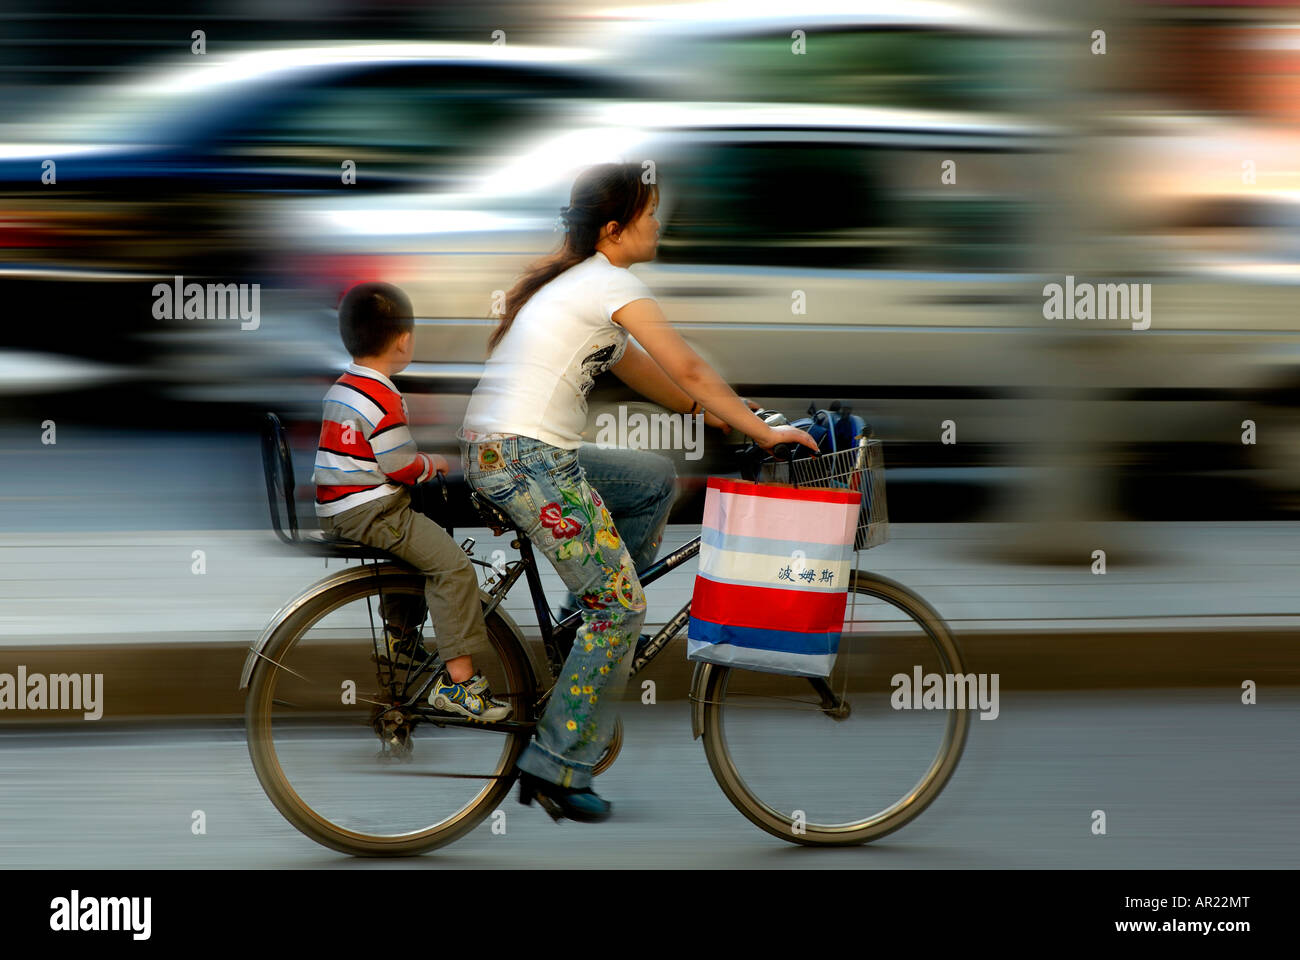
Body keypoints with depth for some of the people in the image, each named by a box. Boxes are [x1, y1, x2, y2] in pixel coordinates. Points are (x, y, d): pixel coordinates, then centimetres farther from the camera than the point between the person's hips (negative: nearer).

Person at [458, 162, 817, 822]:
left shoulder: (569, 279, 21)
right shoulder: (611, 284, -8)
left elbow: (628, 363, 28)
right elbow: (688, 368, -11)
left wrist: (701, 409, 22)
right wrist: (762, 431, -6)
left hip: (487, 451, 10)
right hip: (530, 461, -10)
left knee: (654, 478, 27)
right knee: (620, 608, -5)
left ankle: (596, 618, 26)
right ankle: (556, 769, -5)